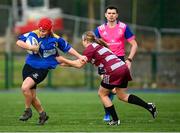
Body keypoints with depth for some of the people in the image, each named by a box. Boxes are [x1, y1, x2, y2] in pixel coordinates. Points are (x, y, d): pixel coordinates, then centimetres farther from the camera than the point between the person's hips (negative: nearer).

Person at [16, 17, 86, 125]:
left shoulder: (55, 39, -8)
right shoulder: (33, 34, -4)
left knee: (25, 87, -24)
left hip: (42, 69, -4)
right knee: (31, 96, 9)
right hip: (29, 66, 4)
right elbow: (19, 42, -6)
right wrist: (30, 47, -21)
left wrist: (79, 56, 4)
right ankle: (42, 114, 32)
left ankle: (28, 111, -3)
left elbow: (67, 47, 5)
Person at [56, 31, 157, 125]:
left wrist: (64, 60, 5)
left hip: (114, 70, -9)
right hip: (123, 67, 9)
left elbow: (79, 65, -4)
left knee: (102, 94, 9)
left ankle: (115, 120, 7)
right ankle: (149, 106, 10)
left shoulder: (90, 48, -1)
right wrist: (67, 63, 29)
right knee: (122, 96, 18)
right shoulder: (97, 46, 25)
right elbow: (82, 62, 29)